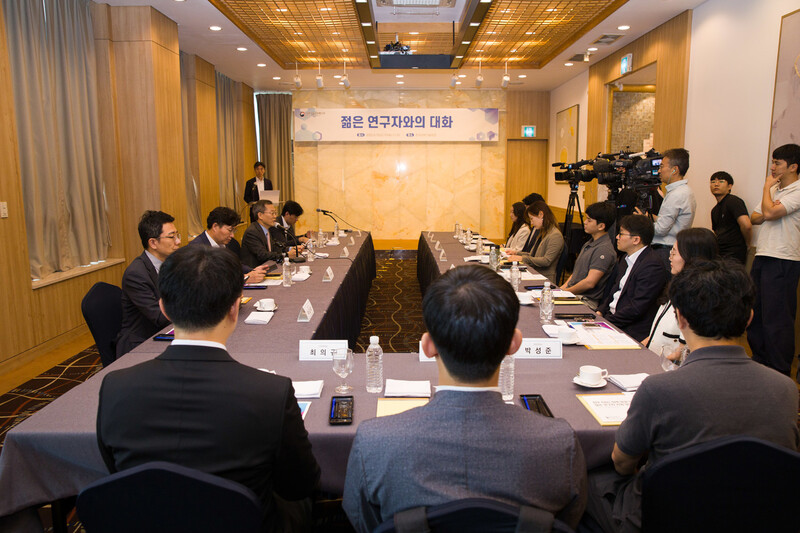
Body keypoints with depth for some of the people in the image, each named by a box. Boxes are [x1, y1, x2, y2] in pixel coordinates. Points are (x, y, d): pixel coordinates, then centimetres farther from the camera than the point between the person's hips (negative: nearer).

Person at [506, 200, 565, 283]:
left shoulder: (555, 236, -11)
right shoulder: (542, 233, 19)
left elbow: (547, 261, -20)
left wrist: (523, 258, -19)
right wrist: (517, 253, 20)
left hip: (545, 279, -9)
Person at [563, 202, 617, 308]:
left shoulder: (604, 249, -15)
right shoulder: (589, 244, 17)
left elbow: (589, 282, -20)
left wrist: (566, 291, -10)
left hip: (586, 300, -9)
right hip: (571, 295, 9)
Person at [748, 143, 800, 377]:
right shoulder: (774, 190, 17)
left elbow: (770, 213, -21)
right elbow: (754, 217, 17)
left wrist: (767, 186, -6)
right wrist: (766, 212, -5)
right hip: (762, 257, 9)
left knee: (776, 318, -4)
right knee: (755, 312, 14)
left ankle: (781, 372, 6)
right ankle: (760, 360, 28)